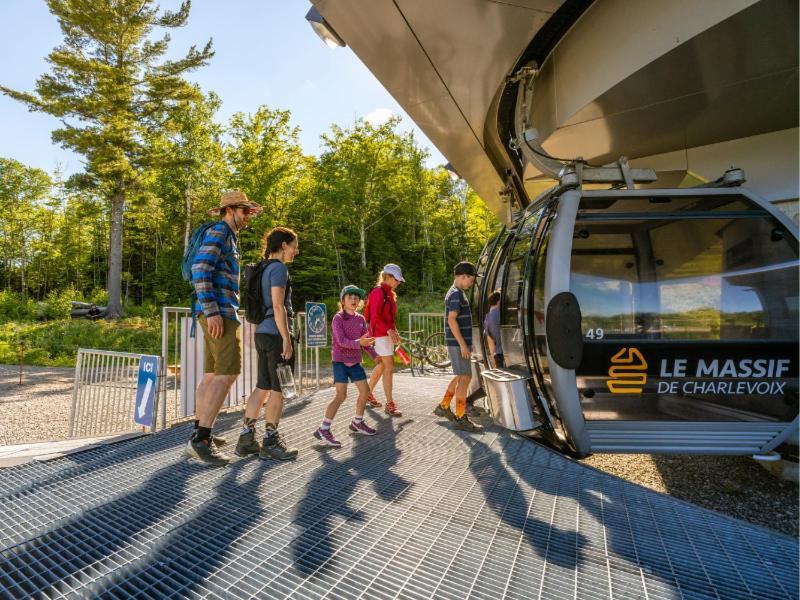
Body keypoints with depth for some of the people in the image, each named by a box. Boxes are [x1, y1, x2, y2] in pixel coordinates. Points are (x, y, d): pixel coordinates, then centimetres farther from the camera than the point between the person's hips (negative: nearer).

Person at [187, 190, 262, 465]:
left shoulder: (230, 238, 25)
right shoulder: (219, 231, -6)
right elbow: (200, 269, -18)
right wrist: (212, 311, -24)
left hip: (222, 312, 10)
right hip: (219, 312, -10)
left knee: (212, 374, 10)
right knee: (228, 373, -15)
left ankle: (200, 433, 17)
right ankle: (201, 440, -15)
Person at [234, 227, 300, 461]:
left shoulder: (265, 269, 18)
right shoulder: (279, 268, -10)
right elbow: (278, 306, -17)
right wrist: (286, 339, -17)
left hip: (262, 334, 9)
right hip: (276, 334, -9)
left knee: (262, 388, 13)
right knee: (278, 390, 0)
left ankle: (246, 439, 17)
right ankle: (270, 443, 9)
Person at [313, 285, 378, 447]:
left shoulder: (360, 319, 5)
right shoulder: (338, 318, -11)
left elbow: (365, 340, 9)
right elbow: (341, 341, -22)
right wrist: (358, 343, -35)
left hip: (355, 361, 6)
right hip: (340, 361, -6)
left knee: (365, 391, 7)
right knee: (341, 395, -11)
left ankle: (357, 422, 28)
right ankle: (323, 429, -1)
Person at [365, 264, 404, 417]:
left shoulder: (389, 293, 15)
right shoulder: (378, 291, -14)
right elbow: (375, 316, -20)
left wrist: (394, 331, 16)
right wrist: (389, 330, -28)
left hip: (388, 333, 10)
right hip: (380, 334, -10)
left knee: (382, 365, 17)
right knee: (389, 367, -9)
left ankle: (368, 394, 32)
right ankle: (389, 404, -2)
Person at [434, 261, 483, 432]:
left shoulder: (456, 293, 17)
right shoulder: (456, 294, -15)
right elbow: (452, 320, -22)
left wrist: (467, 343, 22)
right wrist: (463, 345, -22)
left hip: (460, 343, 10)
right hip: (458, 344, -10)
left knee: (460, 377, 18)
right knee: (465, 378, -6)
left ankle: (443, 407, 26)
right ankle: (460, 419, 0)